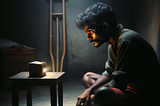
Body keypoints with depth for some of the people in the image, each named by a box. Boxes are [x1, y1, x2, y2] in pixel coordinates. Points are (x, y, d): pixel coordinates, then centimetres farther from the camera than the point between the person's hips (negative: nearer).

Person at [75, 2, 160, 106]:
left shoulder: (127, 41, -22)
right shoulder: (113, 43, 9)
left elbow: (118, 84, -23)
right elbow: (108, 73, 14)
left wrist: (93, 95, -13)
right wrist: (90, 90, -3)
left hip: (145, 96, -10)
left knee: (103, 95, -38)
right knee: (87, 76, 17)